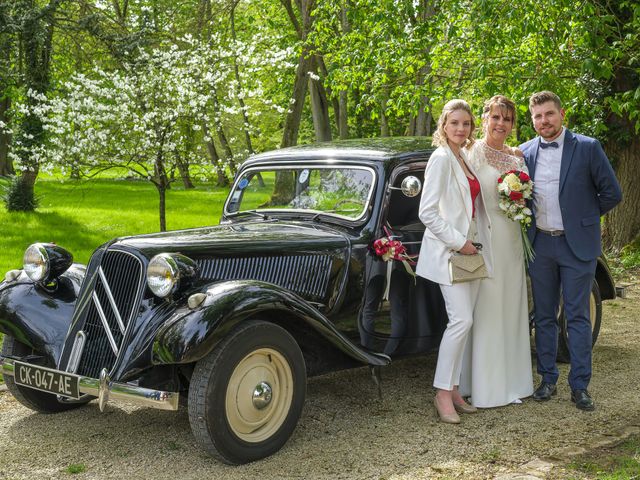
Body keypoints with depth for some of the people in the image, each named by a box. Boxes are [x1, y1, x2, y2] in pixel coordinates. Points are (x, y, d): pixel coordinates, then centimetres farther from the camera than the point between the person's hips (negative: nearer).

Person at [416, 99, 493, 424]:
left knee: (462, 322, 8)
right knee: (461, 320, -12)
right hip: (448, 250, -8)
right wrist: (458, 241, -16)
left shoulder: (465, 159, 14)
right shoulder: (441, 158, -11)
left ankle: (453, 390, 15)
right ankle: (442, 393, -3)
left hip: (469, 248, 8)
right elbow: (427, 212, -17)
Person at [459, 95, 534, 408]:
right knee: (486, 312, -3)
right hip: (482, 239, -7)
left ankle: (511, 380, 21)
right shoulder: (472, 153, -6)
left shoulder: (516, 157, 13)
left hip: (511, 240, 7)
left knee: (511, 309, 11)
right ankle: (486, 387, 5)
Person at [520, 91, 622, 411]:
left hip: (577, 245, -3)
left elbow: (611, 193, -2)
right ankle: (547, 380, 21)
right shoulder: (525, 153, 4)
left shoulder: (587, 148, -6)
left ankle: (580, 386, 8)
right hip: (540, 244, 3)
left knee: (578, 317, 1)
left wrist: (583, 217, 4)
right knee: (544, 316, 10)